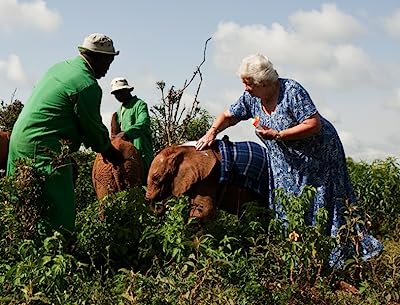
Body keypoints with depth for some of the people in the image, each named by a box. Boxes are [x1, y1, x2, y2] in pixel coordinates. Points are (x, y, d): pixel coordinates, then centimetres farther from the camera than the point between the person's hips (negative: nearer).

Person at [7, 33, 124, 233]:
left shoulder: (60, 67, 15)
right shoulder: (88, 85, -13)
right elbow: (92, 126, -5)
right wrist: (108, 151, 13)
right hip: (45, 149, -10)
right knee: (59, 212, -9)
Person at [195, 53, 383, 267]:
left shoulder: (292, 91, -23)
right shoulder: (251, 98, -4)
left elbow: (314, 125, -27)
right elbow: (228, 116, 10)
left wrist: (277, 135, -28)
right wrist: (212, 133, -9)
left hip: (318, 155, -6)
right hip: (287, 163, 6)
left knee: (322, 208, -2)